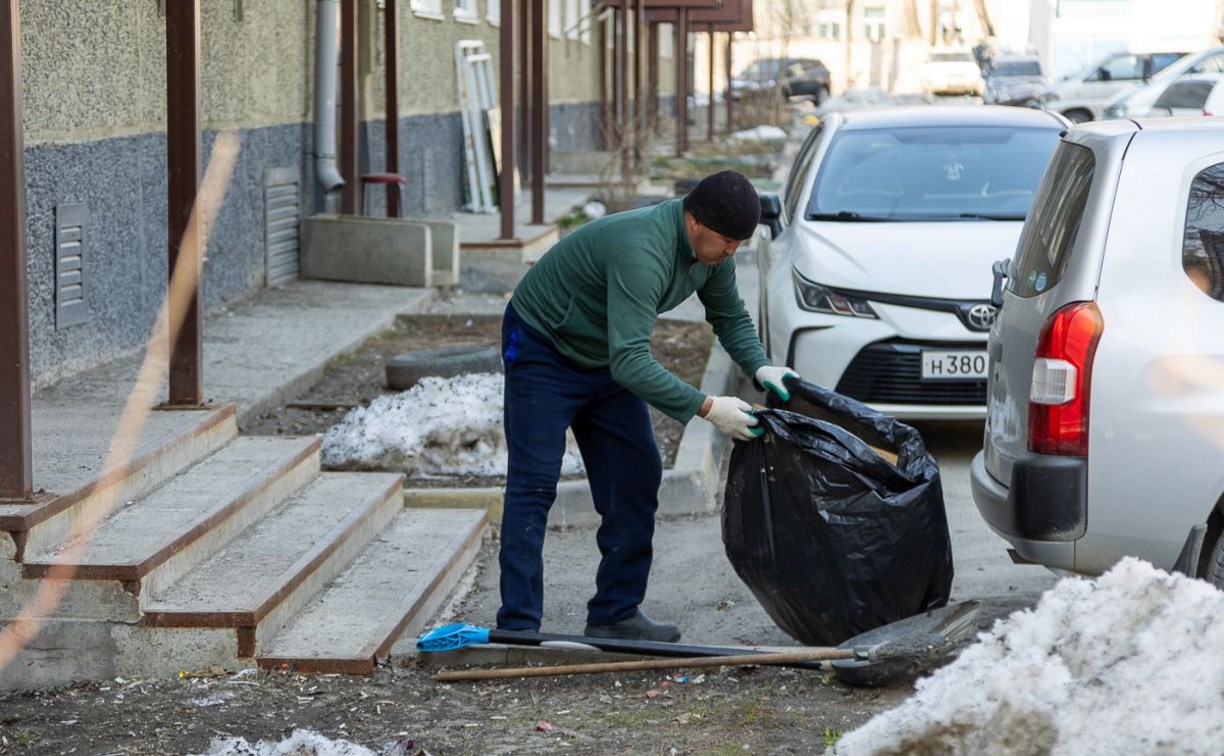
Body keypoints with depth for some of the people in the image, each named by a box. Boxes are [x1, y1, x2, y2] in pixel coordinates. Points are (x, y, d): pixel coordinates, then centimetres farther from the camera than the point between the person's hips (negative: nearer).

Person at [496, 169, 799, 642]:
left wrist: (759, 367, -13)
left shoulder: (711, 249, -11)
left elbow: (730, 317, 6)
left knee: (637, 478, 3)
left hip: (606, 355, 9)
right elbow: (630, 362, -43)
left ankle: (615, 613, 10)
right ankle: (518, 627, -11)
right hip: (543, 351, -9)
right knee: (534, 484, -11)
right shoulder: (642, 251, -38)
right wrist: (706, 408, -42)